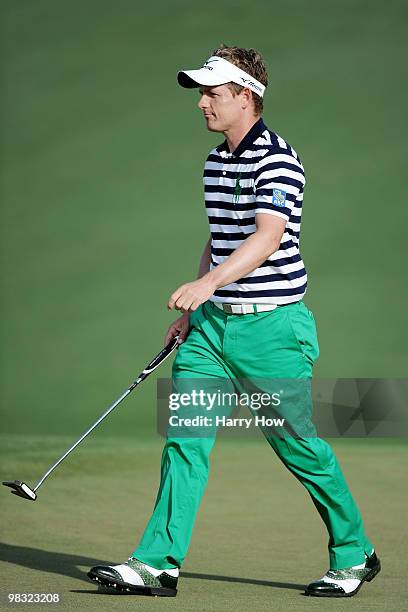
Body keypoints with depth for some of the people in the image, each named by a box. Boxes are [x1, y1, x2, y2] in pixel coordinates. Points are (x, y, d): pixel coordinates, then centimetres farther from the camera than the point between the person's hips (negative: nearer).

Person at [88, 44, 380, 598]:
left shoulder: (277, 159, -14)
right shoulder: (215, 161, 14)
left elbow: (267, 238, -27)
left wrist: (208, 282, -41)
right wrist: (192, 309, 20)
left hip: (272, 327, -8)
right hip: (213, 323, 8)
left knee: (298, 446, 2)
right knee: (185, 437, -3)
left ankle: (355, 554, 20)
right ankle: (159, 563, -4)